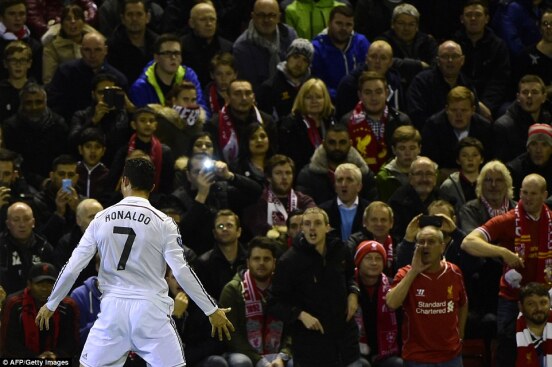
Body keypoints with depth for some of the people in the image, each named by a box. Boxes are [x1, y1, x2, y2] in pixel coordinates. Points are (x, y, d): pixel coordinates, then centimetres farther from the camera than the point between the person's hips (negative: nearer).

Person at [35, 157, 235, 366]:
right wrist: (212, 310, -3)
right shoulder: (162, 222, -4)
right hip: (150, 310, -2)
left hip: (112, 310, 2)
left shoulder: (102, 219, 4)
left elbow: (73, 267, 4)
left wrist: (51, 304, 17)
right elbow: (182, 272, -10)